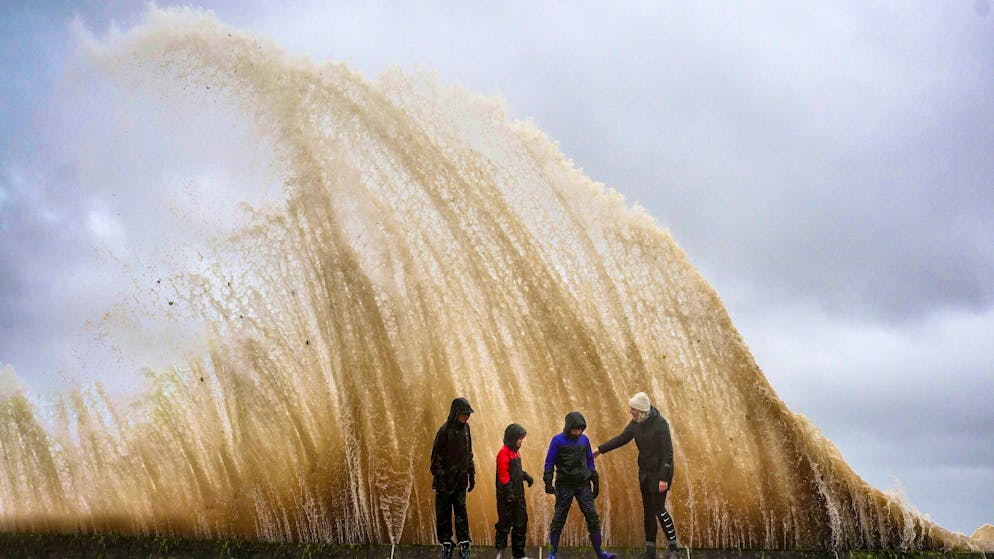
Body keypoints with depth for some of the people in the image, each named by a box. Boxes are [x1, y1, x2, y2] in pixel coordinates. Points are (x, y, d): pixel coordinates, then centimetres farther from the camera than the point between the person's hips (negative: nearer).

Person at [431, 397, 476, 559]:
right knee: (444, 514, 5)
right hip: (446, 481, -5)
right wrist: (439, 479, -14)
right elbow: (436, 458, -12)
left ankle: (464, 545, 14)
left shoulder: (465, 428, 4)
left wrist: (471, 475, 14)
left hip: (461, 480, 5)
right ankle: (446, 544, 16)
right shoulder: (445, 430, -14)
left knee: (461, 512, 8)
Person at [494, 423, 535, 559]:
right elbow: (503, 475, -19)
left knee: (521, 523, 11)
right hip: (506, 496, -9)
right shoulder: (504, 452, -14)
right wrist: (509, 493, -22)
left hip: (518, 495, 9)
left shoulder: (516, 451, 13)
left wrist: (526, 476, 7)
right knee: (505, 523, -1)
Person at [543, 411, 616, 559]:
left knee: (593, 517, -2)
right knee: (558, 519, 1)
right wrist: (548, 482, -10)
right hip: (564, 486, -3)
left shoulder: (584, 440, 8)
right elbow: (550, 462, -3)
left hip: (583, 485, 3)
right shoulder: (558, 440, -4)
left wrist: (595, 480, 14)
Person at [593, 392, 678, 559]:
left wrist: (664, 478, -23)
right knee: (648, 510, 10)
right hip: (645, 471, 7)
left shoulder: (660, 424, -22)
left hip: (660, 472, -7)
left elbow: (668, 452, -21)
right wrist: (600, 449, 13)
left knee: (659, 509, -7)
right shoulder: (636, 423, -1)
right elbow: (622, 438, 13)